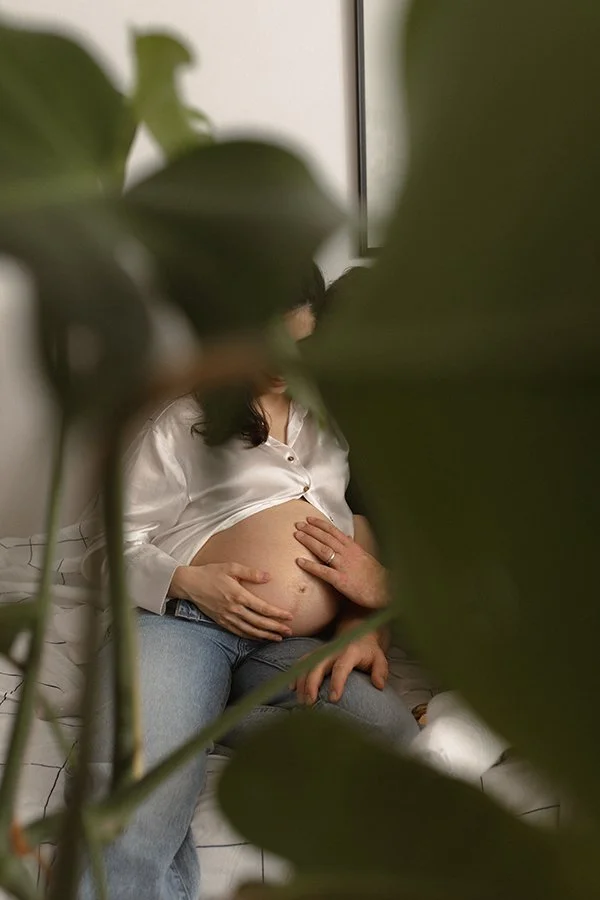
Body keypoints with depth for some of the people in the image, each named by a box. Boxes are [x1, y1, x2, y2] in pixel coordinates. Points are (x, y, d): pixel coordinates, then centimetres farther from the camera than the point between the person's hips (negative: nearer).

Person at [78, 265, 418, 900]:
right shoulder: (184, 422, 12)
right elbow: (120, 547, 7)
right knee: (127, 848, -31)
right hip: (181, 619, -5)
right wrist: (192, 582, -12)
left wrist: (364, 626, 2)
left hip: (297, 647, 5)